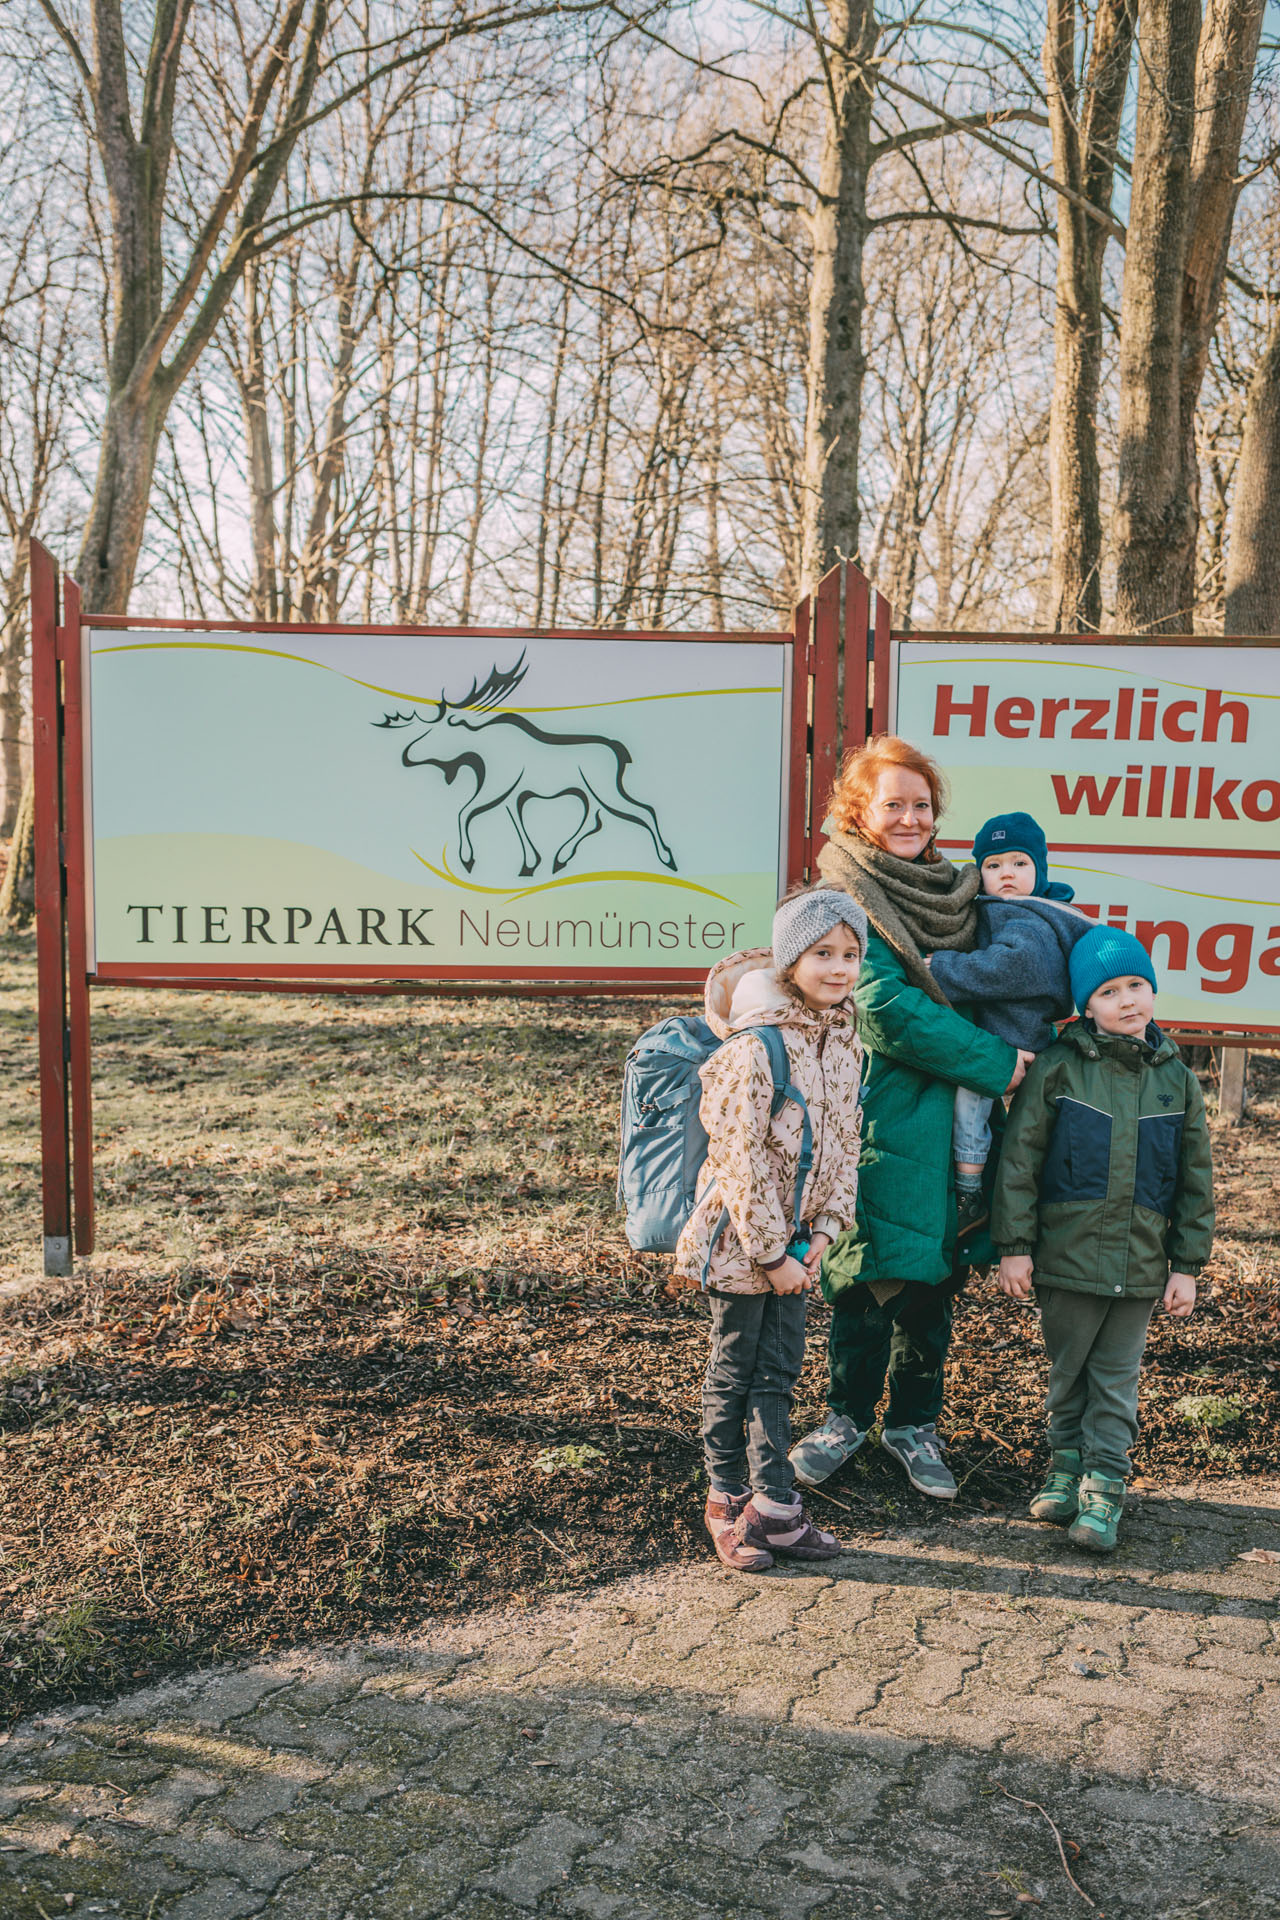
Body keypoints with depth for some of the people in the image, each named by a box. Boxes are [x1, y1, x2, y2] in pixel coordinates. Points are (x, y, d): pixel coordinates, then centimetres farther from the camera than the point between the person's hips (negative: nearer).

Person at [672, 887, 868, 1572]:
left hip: (794, 1239, 7)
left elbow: (845, 1142, 8)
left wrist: (823, 1231, 0)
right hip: (741, 1239, -6)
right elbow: (741, 1160, -20)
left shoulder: (843, 1040, 3)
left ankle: (772, 1507, 22)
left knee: (779, 1373, 13)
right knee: (733, 1374, 8)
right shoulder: (755, 1048, -21)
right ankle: (728, 1503, 23)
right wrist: (771, 1253, -16)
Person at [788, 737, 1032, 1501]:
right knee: (869, 1272, 1)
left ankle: (914, 1424, 27)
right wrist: (999, 1065, -15)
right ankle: (848, 1417, 22)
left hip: (950, 1118, 6)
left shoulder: (954, 891, 12)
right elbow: (889, 1010, -18)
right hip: (877, 1117, -5)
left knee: (933, 1275, 11)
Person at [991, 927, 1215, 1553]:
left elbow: (1195, 1179, 9)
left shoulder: (1177, 1079, 4)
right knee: (1067, 1373, 13)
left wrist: (1187, 1265, 5)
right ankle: (1068, 1461, 30)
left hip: (1140, 1266, 2)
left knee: (1116, 1380, 8)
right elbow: (1019, 1161, -5)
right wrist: (1014, 1247, -7)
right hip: (1066, 1259, -1)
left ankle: (1104, 1488, 16)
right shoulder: (1057, 1068, -5)